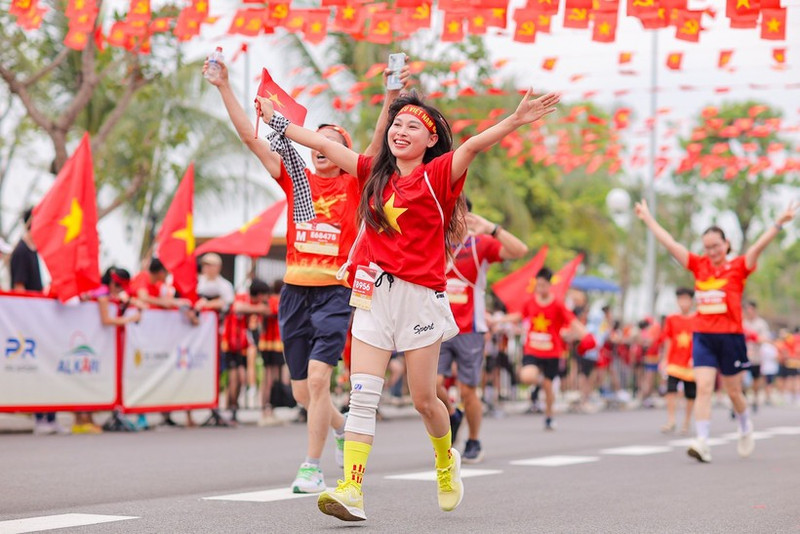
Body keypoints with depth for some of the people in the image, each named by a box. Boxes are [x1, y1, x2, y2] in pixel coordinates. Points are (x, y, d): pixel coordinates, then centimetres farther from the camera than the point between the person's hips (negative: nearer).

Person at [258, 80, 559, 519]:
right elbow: (324, 145, 20)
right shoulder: (374, 173, 13)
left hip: (420, 296, -4)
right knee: (362, 396, -5)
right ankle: (351, 491, -10)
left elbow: (473, 146, -18)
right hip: (373, 295, 4)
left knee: (423, 398, 5)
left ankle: (446, 460, 34)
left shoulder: (438, 174, -1)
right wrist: (278, 121, 26)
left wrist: (515, 120, -33)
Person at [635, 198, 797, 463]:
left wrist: (779, 223, -27)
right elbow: (669, 243, 12)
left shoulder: (738, 267, -1)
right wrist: (648, 218, 15)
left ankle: (746, 428, 39)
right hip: (702, 336, 2)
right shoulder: (699, 266, 8)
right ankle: (702, 443, -15)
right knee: (703, 388, -10)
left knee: (733, 391, 10)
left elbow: (758, 246, -14)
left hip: (730, 336, -2)